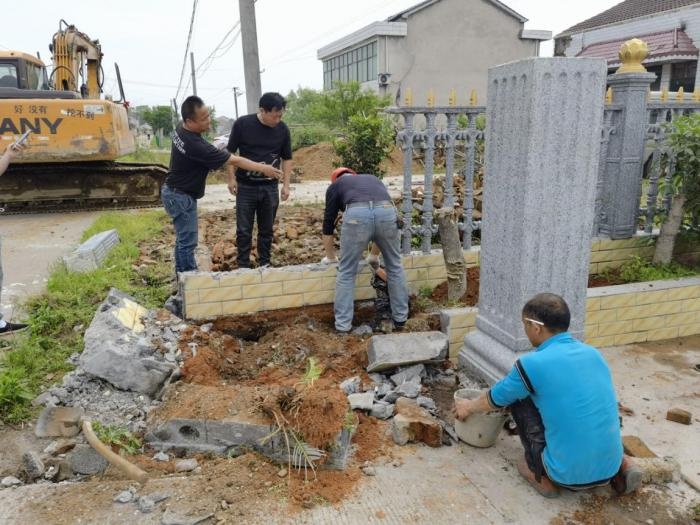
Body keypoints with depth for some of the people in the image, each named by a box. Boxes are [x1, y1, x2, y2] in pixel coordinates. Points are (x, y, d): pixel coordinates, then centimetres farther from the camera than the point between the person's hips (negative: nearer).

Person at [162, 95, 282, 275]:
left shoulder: (181, 131, -3)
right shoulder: (195, 145, -31)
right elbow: (234, 161, -25)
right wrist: (264, 169, -17)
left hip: (176, 193, 10)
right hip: (181, 197, -10)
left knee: (183, 238, 19)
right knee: (188, 241, -2)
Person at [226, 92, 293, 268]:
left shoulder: (282, 129, -3)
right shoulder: (242, 124, -10)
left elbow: (287, 158, 7)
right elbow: (230, 152, 0)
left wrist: (286, 184, 2)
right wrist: (231, 178, -4)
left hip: (270, 187, 2)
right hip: (245, 186, -2)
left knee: (266, 229, 10)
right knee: (243, 230, 3)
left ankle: (264, 264, 24)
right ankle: (243, 266, 16)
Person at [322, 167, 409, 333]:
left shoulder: (335, 185, 31)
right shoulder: (373, 179, 42)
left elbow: (328, 222, 31)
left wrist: (330, 257, 45)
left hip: (357, 214, -3)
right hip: (387, 212, 3)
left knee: (346, 272, 13)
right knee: (395, 266, 22)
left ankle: (343, 324, 19)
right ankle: (400, 318, 33)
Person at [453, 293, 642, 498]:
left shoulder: (531, 364, -13)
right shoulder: (592, 353, 5)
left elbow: (496, 398, 6)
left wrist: (469, 406, 28)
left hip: (567, 474, -5)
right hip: (609, 468, 6)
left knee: (519, 396, 7)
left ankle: (540, 474, 11)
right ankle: (622, 464, 13)